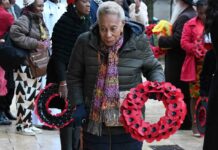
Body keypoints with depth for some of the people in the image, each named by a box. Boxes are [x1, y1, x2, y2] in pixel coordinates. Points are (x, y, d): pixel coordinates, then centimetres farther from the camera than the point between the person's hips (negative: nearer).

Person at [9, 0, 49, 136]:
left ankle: (29, 123, 20)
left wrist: (45, 45, 4)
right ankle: (22, 125, 1)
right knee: (25, 95, -7)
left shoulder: (39, 20, 13)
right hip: (25, 64, -9)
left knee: (34, 95, 12)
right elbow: (14, 33, -27)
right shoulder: (24, 20, -14)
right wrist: (35, 44, -25)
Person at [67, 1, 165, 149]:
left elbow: (153, 68, 9)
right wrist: (78, 104, -2)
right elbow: (74, 76, 6)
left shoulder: (138, 42, -7)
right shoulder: (85, 42, -5)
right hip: (95, 123, 1)